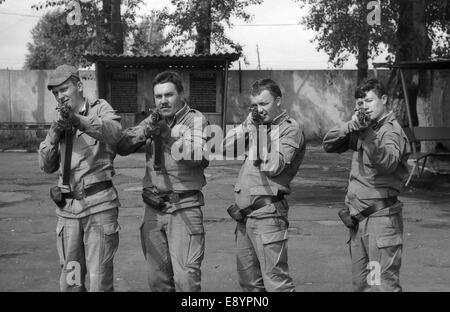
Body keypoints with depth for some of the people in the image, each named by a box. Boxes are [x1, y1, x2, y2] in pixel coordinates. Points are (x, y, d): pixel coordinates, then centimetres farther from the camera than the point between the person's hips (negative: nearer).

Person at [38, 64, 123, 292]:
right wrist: (54, 136, -3)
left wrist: (79, 121, -38)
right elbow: (46, 166, 13)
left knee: (99, 280, -2)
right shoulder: (60, 122, 16)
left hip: (99, 205, -5)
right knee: (70, 281, 10)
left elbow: (114, 133, -23)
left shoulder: (100, 109, 1)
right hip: (67, 207, 5)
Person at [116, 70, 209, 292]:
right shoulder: (153, 121, 13)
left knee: (186, 277, -10)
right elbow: (122, 146, 4)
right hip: (153, 207, 5)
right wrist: (145, 129, -12)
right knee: (157, 278, 10)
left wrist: (169, 136, -22)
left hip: (184, 208, -5)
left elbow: (199, 156, -17)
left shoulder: (196, 120, -2)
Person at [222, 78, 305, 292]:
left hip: (267, 212, -7)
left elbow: (274, 166, -15)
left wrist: (259, 132, -10)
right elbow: (225, 148, 11)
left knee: (275, 280, -10)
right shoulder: (258, 124, 18)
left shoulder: (290, 128, -3)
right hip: (244, 212, 7)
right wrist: (249, 124, 1)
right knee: (248, 280, 13)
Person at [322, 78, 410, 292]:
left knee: (382, 284, -10)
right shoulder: (361, 130, 13)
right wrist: (351, 126, -10)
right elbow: (329, 144, 6)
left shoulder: (391, 130, -9)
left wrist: (367, 133, -41)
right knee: (360, 284, 13)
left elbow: (388, 163, -27)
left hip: (380, 217, -8)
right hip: (358, 218, 8)